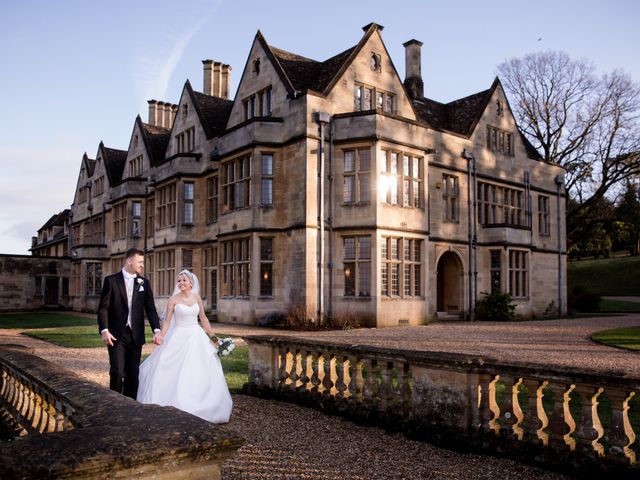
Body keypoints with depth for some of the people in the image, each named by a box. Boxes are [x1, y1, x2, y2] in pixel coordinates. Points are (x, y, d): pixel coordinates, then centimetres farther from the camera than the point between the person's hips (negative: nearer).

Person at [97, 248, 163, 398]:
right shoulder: (111, 280, -2)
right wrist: (104, 330, -17)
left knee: (133, 373, 7)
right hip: (116, 335, -3)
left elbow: (150, 308, 3)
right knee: (117, 372, -8)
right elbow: (103, 308, -4)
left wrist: (157, 330, -10)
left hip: (135, 335, 3)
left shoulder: (144, 283, 7)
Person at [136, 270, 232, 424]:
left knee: (199, 372, 5)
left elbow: (203, 318, 12)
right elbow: (167, 320, -4)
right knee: (175, 372, -4)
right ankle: (176, 407, 8)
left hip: (197, 337, 3)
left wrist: (213, 336, 11)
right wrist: (161, 337, -16)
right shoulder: (173, 299, -4)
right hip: (179, 337, -3)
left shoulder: (196, 297, 5)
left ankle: (202, 408, 18)